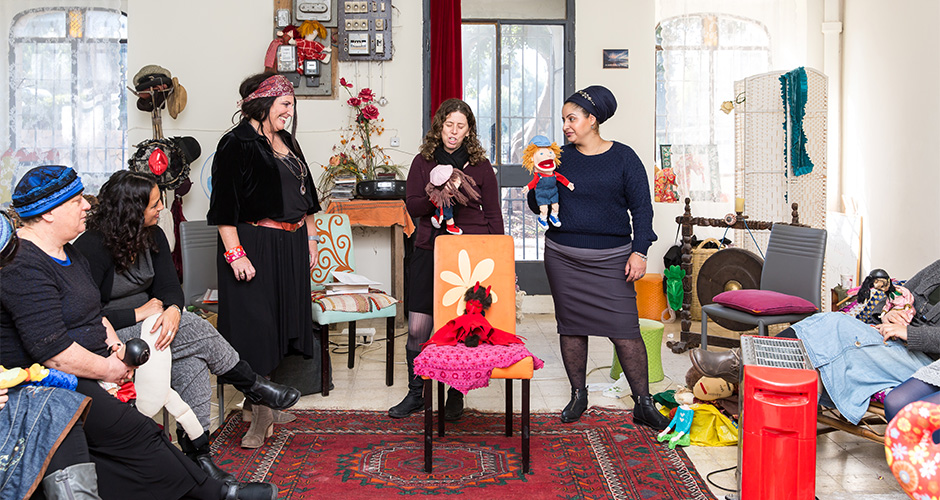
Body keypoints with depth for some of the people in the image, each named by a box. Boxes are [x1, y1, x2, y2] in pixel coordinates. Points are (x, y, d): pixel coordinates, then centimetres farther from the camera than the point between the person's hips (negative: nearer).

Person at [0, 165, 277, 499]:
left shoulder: (68, 254, 15)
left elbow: (95, 313, 21)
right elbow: (51, 351, -25)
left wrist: (115, 346, 1)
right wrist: (107, 368, -14)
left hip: (90, 369, 10)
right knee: (134, 434, -18)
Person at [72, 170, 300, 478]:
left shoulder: (153, 237, 4)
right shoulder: (92, 248, -18)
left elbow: (170, 287, -4)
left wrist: (172, 311, -27)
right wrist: (139, 314, -21)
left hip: (148, 322, 7)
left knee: (191, 358, -26)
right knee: (193, 329, -26)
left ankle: (196, 450, -24)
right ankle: (252, 386, -6)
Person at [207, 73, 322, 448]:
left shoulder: (286, 142, 15)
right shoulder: (236, 144, -9)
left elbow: (305, 196, 21)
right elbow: (225, 206, -15)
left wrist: (310, 240, 18)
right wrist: (235, 254, -20)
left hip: (291, 247, 8)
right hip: (255, 247, -8)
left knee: (281, 325, 11)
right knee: (257, 330, -4)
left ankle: (267, 408, 24)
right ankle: (261, 417, 5)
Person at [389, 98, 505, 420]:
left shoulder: (480, 165, 6)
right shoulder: (423, 161, 10)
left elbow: (493, 215, 8)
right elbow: (411, 205, 4)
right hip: (429, 251, 2)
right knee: (418, 327, -1)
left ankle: (456, 395, 19)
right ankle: (415, 394, 17)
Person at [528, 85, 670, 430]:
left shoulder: (623, 157, 2)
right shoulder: (559, 157, 8)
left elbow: (641, 207, 1)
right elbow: (537, 206, 9)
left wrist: (639, 251, -7)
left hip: (611, 258, -3)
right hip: (563, 256, 3)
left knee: (625, 330, -6)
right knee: (571, 326, 8)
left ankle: (643, 404, 3)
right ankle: (578, 395, 23)